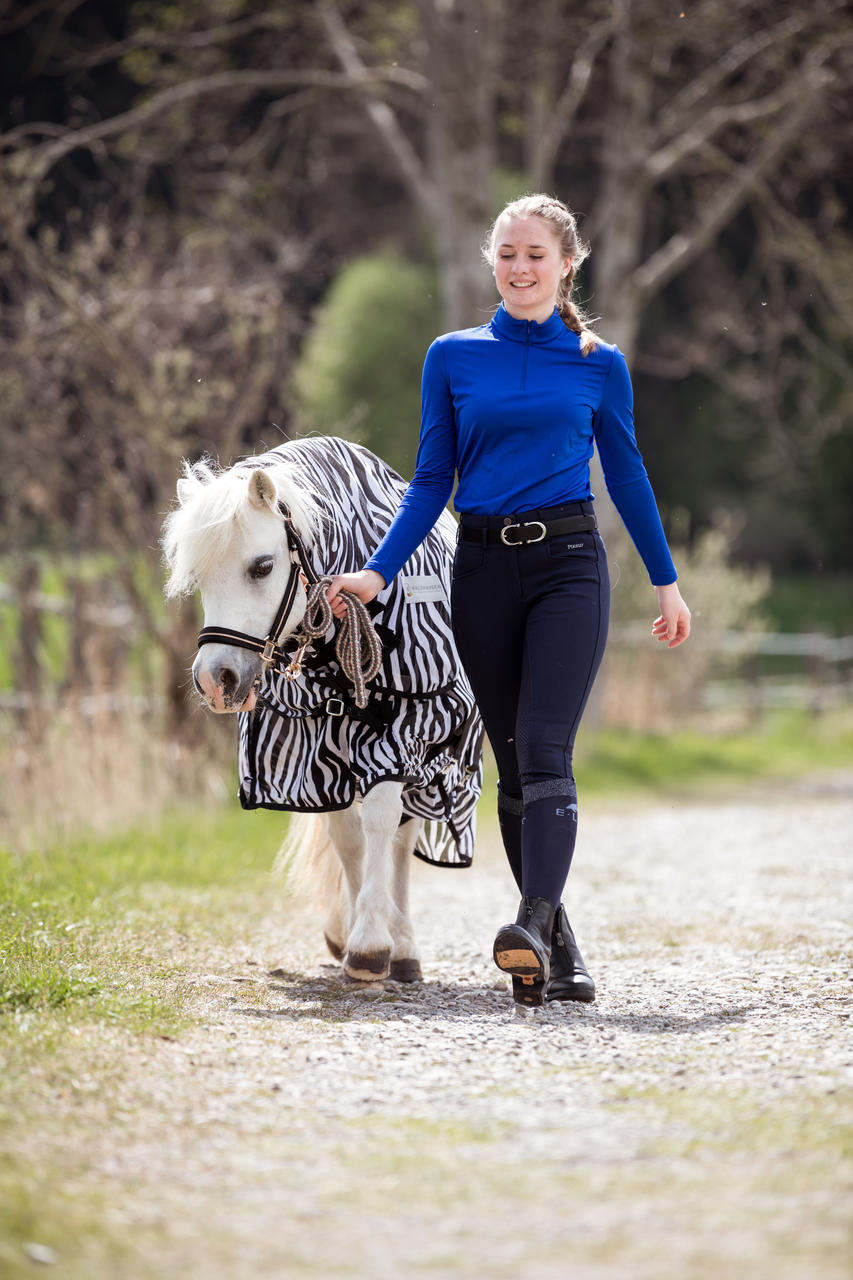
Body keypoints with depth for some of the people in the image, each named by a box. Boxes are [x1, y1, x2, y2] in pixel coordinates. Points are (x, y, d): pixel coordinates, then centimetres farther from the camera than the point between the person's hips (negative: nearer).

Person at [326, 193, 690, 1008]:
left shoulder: (599, 365, 4)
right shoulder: (453, 358, 6)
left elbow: (626, 476, 14)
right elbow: (431, 481, 9)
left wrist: (665, 582, 19)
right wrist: (376, 573, -1)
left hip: (568, 567, -2)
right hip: (483, 571, 2)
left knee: (544, 750, -18)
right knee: (514, 764, 6)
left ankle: (535, 923, -32)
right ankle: (558, 949, 13)